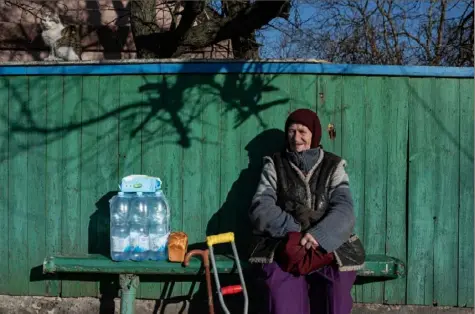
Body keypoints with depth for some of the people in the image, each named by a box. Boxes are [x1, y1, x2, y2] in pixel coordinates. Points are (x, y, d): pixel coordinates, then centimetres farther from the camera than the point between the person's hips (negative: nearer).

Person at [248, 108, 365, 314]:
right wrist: (293, 229, -18)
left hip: (327, 244, 1)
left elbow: (343, 209, -4)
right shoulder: (275, 165, 12)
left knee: (336, 286, -29)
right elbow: (260, 208, -1)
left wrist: (319, 234, -24)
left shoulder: (333, 167, 12)